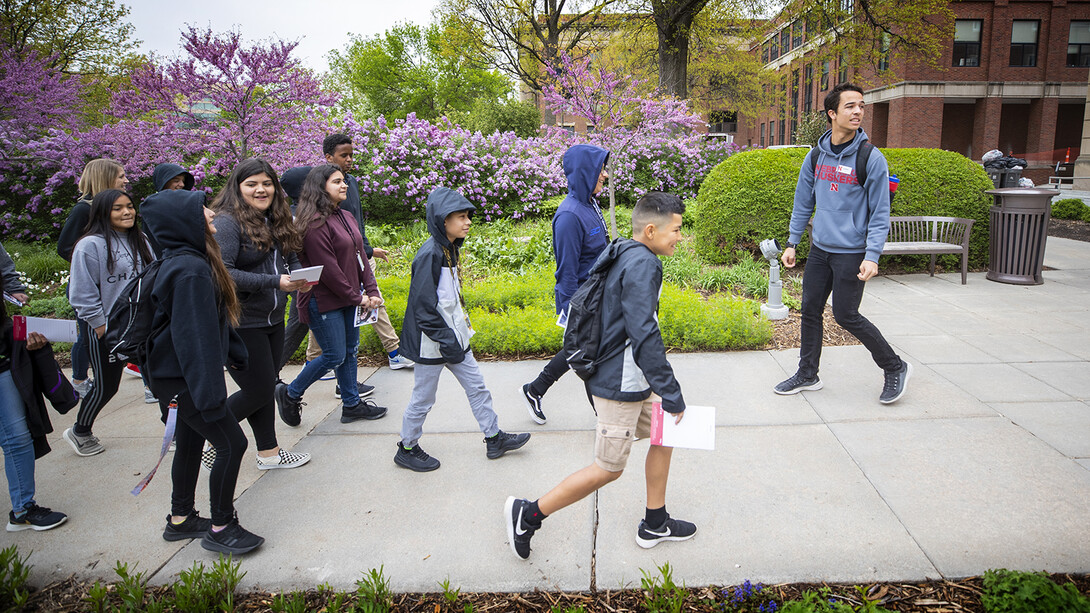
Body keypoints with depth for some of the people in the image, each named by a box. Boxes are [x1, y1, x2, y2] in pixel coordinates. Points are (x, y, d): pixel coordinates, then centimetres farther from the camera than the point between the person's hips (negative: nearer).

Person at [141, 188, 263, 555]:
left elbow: (213, 319, 18)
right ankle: (221, 528, 10)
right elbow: (195, 336, -27)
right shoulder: (190, 269, -24)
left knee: (190, 444, 19)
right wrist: (209, 393, -26)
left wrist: (234, 353, 22)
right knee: (231, 443, -3)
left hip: (174, 375, 10)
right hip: (182, 377, -10)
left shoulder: (191, 260, 8)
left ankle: (181, 520, 34)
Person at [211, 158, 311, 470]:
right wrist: (275, 282, -28)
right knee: (259, 390, -1)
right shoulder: (227, 223, -16)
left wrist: (300, 276, -6)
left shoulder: (277, 221, 10)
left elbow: (291, 258, 18)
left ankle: (269, 453, 29)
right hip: (239, 324, -8)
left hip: (272, 320, 8)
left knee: (266, 386, 16)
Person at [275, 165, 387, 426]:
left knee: (350, 350, 14)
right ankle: (290, 394, 19)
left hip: (349, 298, 9)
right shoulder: (315, 223, -18)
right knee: (334, 356, -2)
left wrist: (371, 291, 0)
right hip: (324, 302, -9)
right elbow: (328, 269, -20)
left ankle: (352, 404, 26)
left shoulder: (346, 217, 10)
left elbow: (359, 257, 11)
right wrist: (357, 298, -14)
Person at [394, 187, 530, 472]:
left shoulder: (450, 248, 6)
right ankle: (407, 449, 25)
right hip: (433, 342, -9)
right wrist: (446, 340, -22)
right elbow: (423, 305, -23)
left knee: (476, 386, 15)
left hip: (454, 336, 9)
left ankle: (494, 438, 28)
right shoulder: (429, 254, -22)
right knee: (423, 398, 7)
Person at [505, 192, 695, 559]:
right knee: (608, 469, 2)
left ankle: (654, 525, 32)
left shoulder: (624, 256, 9)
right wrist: (671, 394, -23)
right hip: (620, 385, -10)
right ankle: (527, 514, 12)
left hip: (630, 379, 10)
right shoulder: (642, 264, -22)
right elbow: (644, 334, -28)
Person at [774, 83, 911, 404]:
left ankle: (895, 368, 18)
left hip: (851, 253, -5)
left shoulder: (871, 159, -10)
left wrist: (872, 255, -18)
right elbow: (803, 204, 13)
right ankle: (807, 374, 25)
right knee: (810, 310, 9)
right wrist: (792, 243, 10)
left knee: (846, 315, -2)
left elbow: (880, 214, -9)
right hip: (819, 249, 5)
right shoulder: (815, 156, 4)